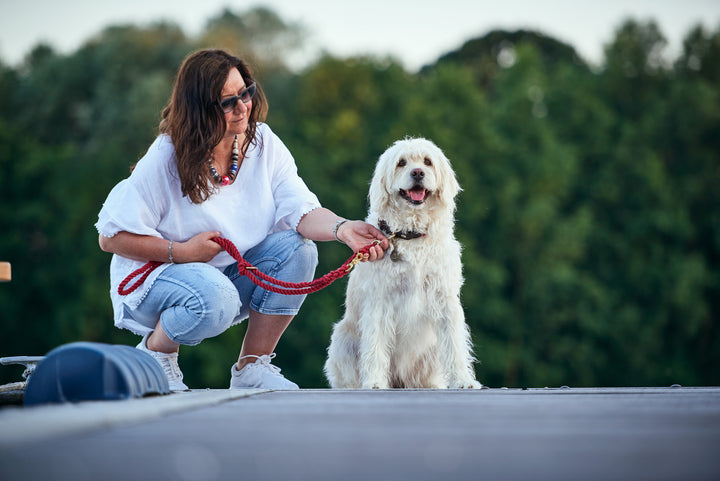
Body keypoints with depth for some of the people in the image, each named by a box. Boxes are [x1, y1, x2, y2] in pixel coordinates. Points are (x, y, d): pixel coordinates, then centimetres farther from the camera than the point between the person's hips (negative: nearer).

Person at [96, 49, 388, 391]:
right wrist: (181, 252, -25)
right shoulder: (164, 160, -18)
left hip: (230, 274, 6)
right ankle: (154, 351, -4)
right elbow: (111, 237, -16)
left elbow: (300, 209, -17)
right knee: (214, 296, -38)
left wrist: (342, 228, -38)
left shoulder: (263, 143, -6)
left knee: (297, 248, -19)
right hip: (157, 276, -5)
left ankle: (250, 368, -7)